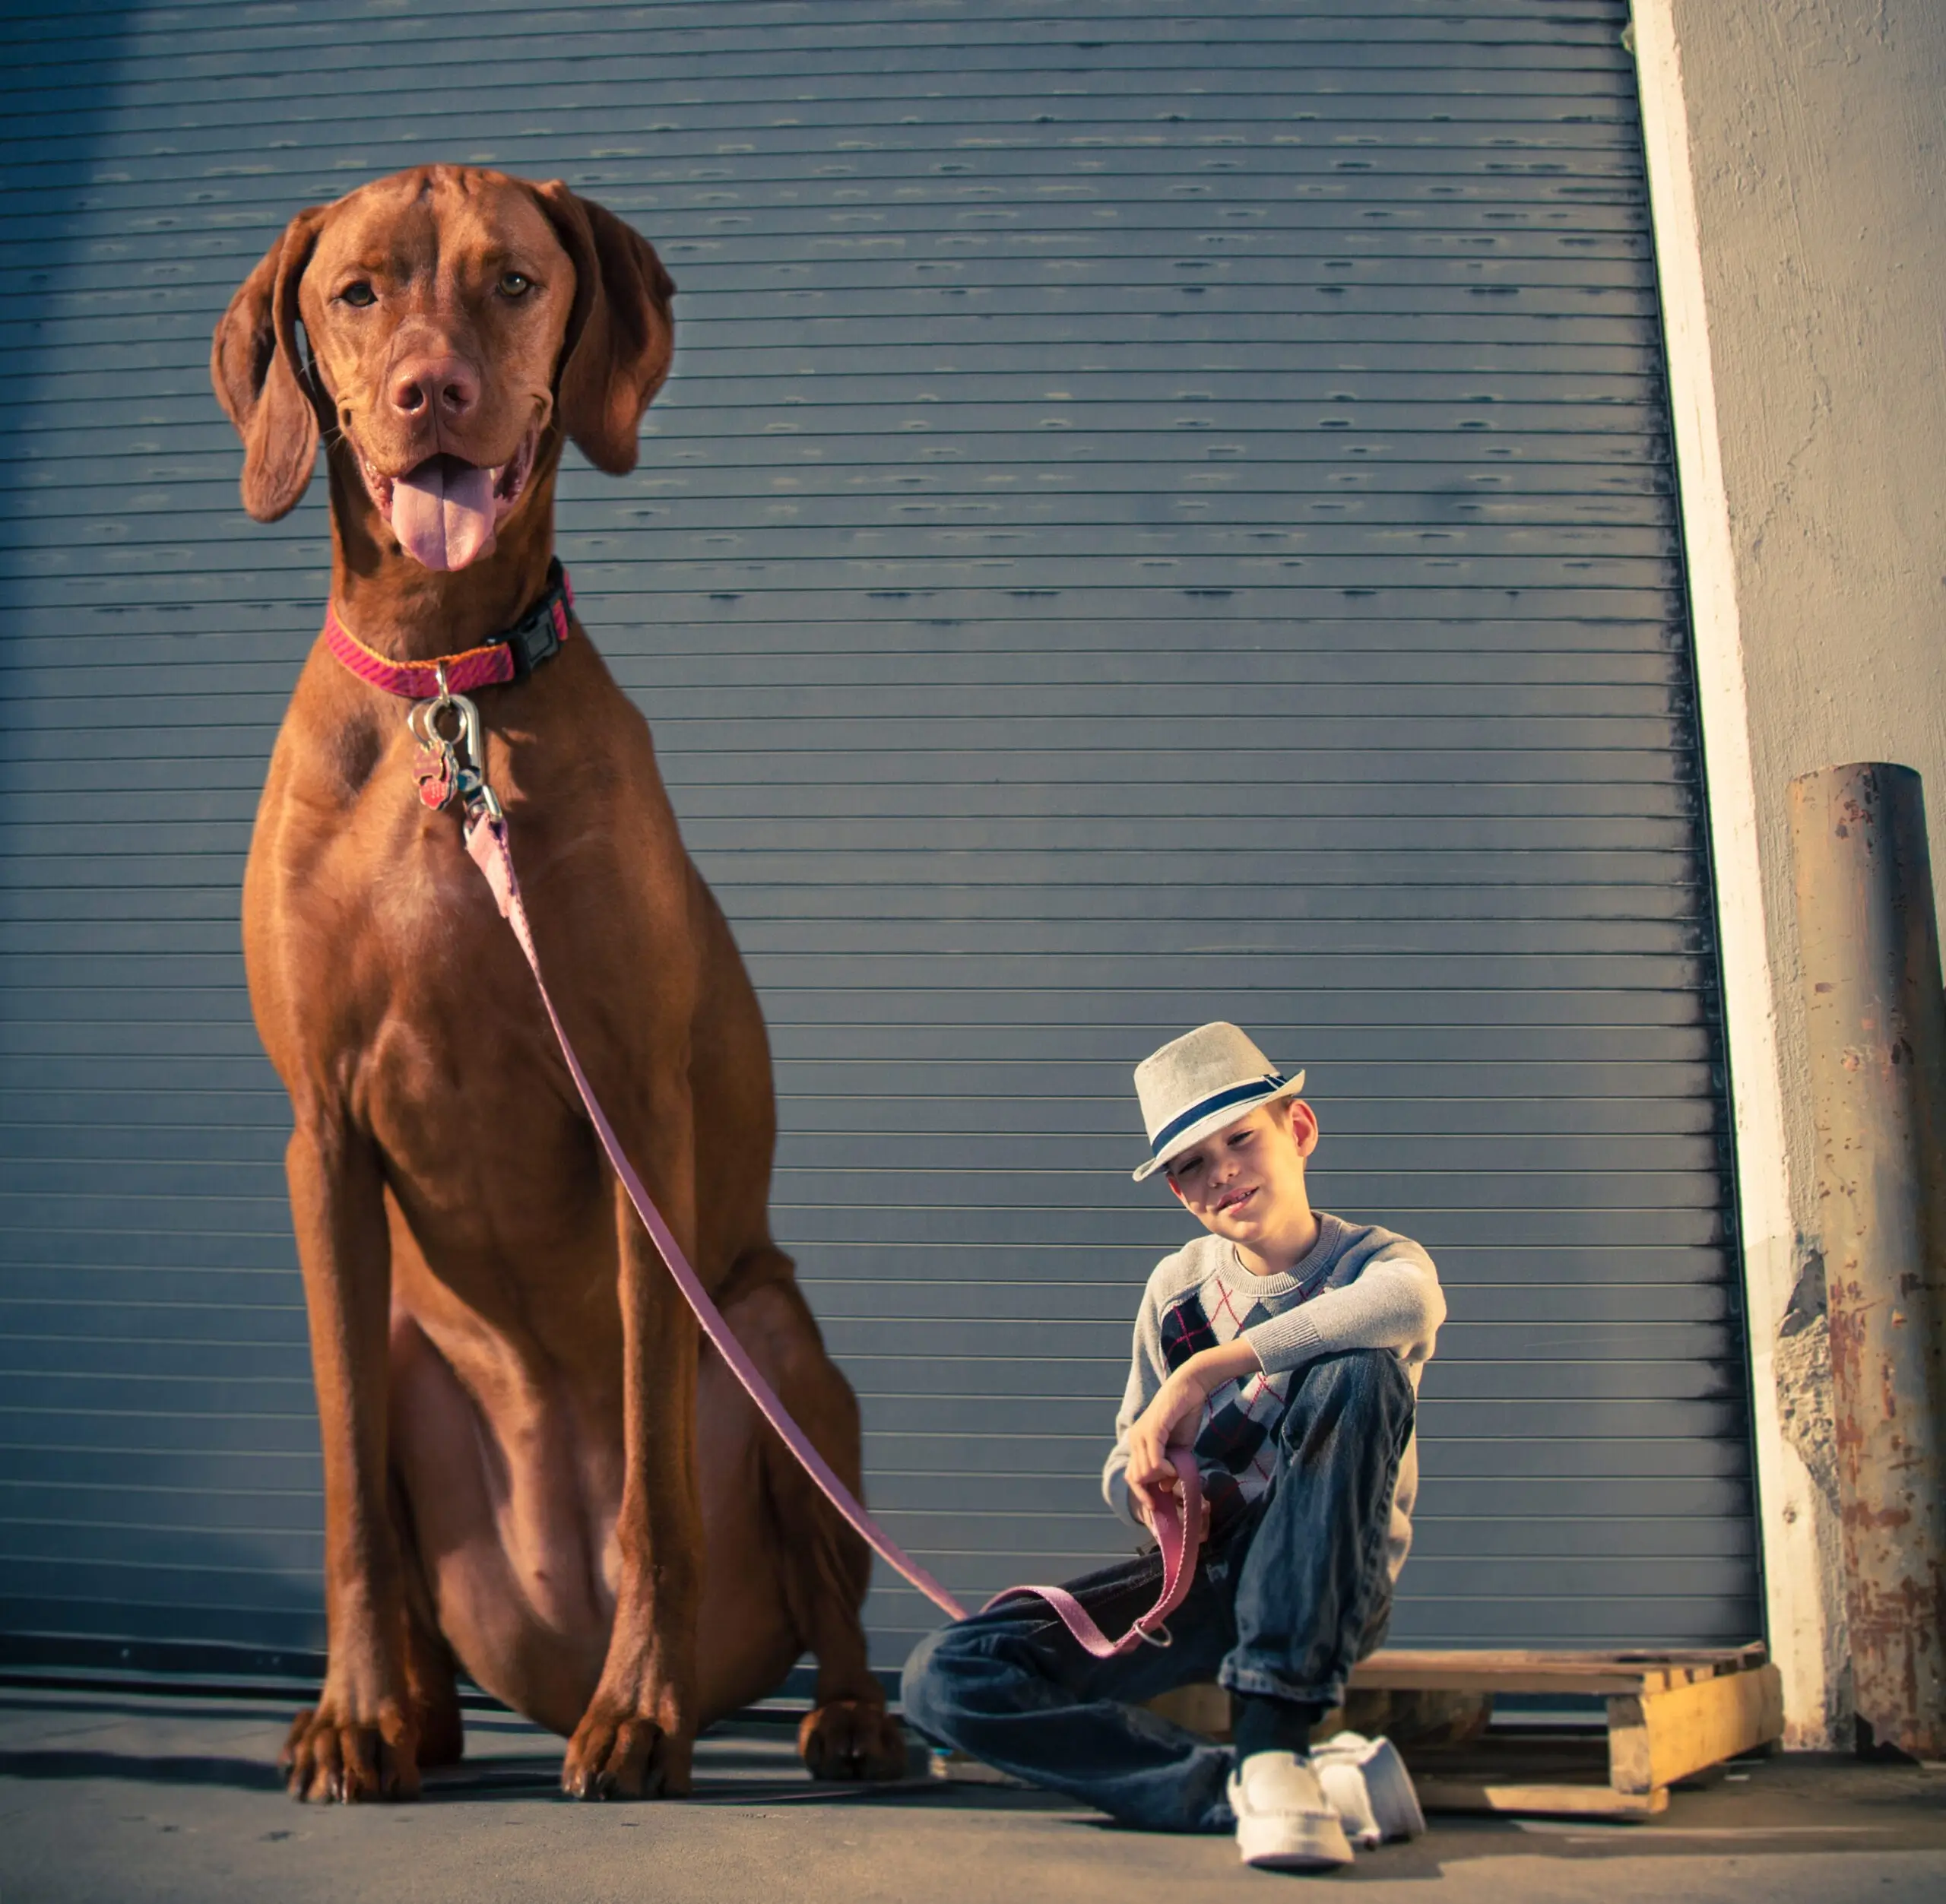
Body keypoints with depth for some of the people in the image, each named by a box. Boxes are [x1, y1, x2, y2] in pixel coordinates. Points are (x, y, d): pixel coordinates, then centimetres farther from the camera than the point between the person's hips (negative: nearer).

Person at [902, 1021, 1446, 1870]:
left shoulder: (1374, 1258, -5)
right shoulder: (1178, 1286, 6)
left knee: (1359, 1375, -32)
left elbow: (1410, 1299, -34)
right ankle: (1289, 1787, -28)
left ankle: (1272, 1741, -33)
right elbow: (1124, 1469, 12)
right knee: (944, 1677, -18)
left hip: (1328, 1586, -3)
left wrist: (1205, 1369, -35)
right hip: (1200, 1580, 4)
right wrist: (1143, 1484, -14)